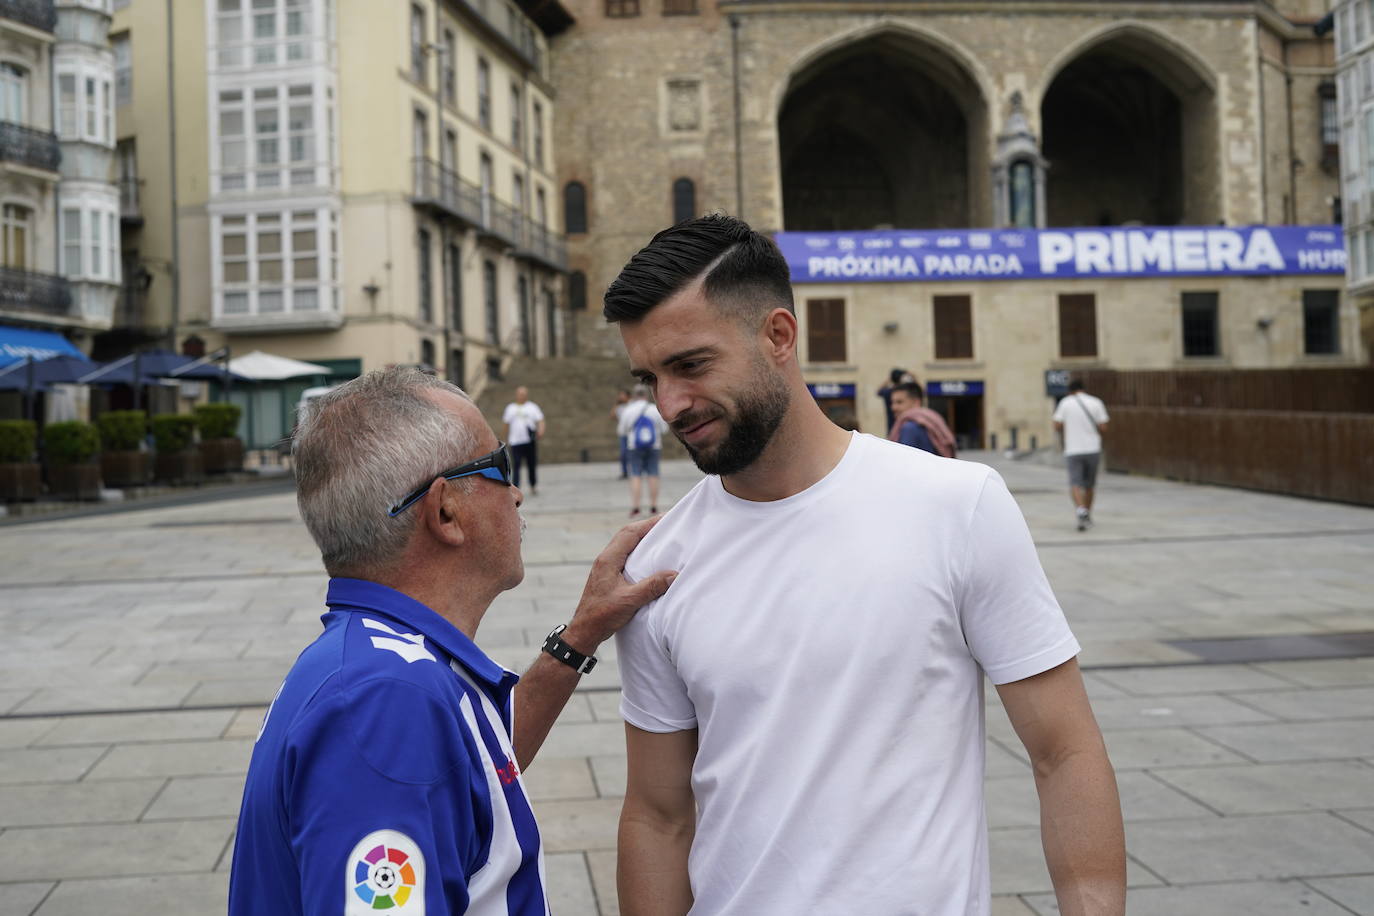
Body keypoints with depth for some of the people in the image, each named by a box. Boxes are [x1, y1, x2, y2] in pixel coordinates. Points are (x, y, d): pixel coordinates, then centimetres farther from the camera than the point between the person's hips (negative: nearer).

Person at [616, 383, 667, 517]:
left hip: (635, 447, -1)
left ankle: (635, 507, -6)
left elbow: (622, 431, 2)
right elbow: (664, 428, 2)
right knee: (653, 476, 6)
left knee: (635, 477, 1)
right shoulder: (655, 410, -6)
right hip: (653, 446, 1)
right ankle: (653, 507, 8)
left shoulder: (628, 411, -7)